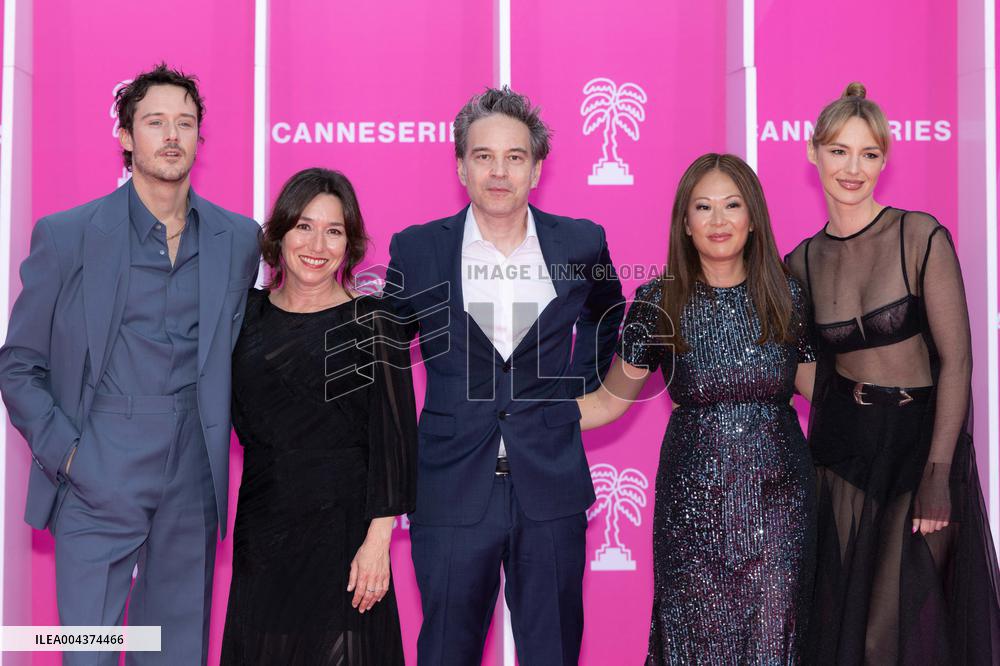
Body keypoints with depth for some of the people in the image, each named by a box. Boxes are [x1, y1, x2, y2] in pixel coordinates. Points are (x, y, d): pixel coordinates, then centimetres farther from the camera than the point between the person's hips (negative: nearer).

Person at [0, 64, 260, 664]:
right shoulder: (66, 235, -1)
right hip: (98, 481, -2)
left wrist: (221, 436, 7)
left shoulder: (239, 238, 7)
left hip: (193, 485, 3)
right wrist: (63, 451, -6)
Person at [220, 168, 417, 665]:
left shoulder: (371, 322, -6)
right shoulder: (249, 312, 6)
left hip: (341, 529, -4)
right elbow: (238, 414, 14)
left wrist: (377, 540, -14)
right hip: (260, 531, 4)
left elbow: (392, 438, -9)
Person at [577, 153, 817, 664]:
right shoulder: (659, 302, -3)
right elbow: (609, 400, 0)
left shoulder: (786, 296, 2)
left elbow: (819, 389, 12)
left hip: (778, 495, 1)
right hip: (694, 499, -1)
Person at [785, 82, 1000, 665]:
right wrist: (813, 459, 10)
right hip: (845, 442, 4)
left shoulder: (921, 237, -11)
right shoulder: (803, 261, 3)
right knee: (841, 612, 11)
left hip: (923, 436, -3)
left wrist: (937, 473, -17)